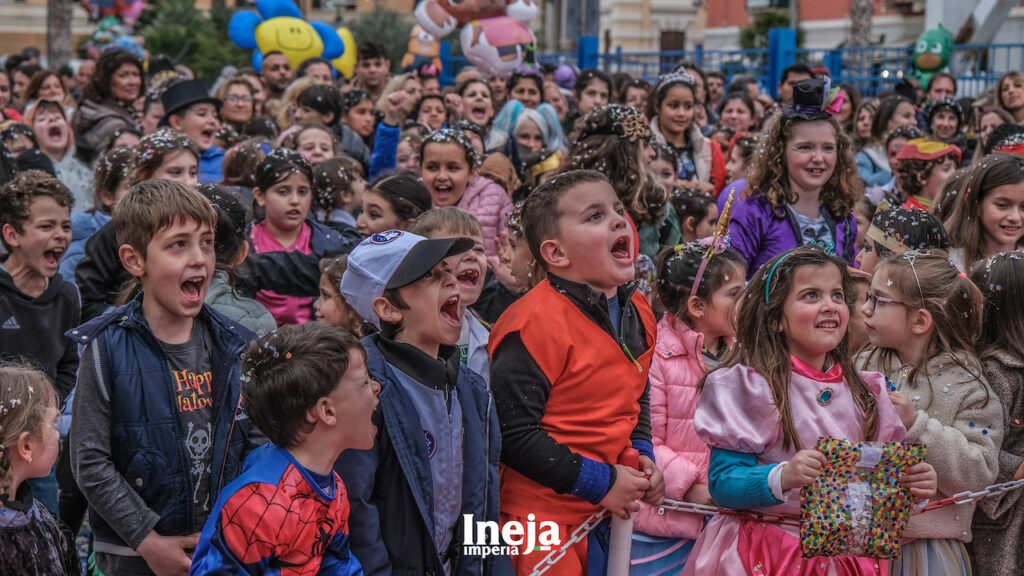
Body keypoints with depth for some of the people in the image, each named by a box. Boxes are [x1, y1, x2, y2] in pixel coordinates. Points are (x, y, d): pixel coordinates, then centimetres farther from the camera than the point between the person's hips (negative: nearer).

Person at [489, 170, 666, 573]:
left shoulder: (637, 311, 7)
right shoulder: (536, 325, -19)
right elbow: (511, 433, -22)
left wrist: (641, 456, 4)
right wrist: (599, 482, -17)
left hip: (609, 510, 8)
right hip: (544, 516, -8)